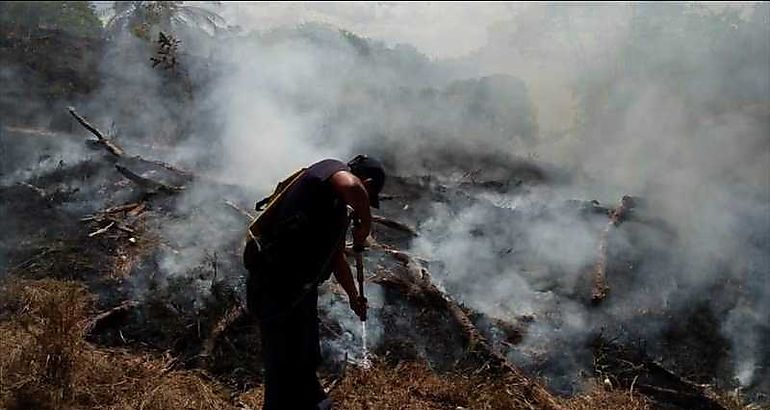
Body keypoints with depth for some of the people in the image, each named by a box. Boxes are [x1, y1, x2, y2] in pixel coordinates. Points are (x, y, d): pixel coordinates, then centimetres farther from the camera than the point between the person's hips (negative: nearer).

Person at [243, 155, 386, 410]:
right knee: (285, 365, 2)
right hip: (277, 287, -10)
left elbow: (337, 258, 31)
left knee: (306, 359, 27)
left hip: (300, 290, 10)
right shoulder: (332, 169, -8)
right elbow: (351, 187, -34)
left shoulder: (341, 209, 19)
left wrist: (354, 297, 41)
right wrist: (365, 224, -17)